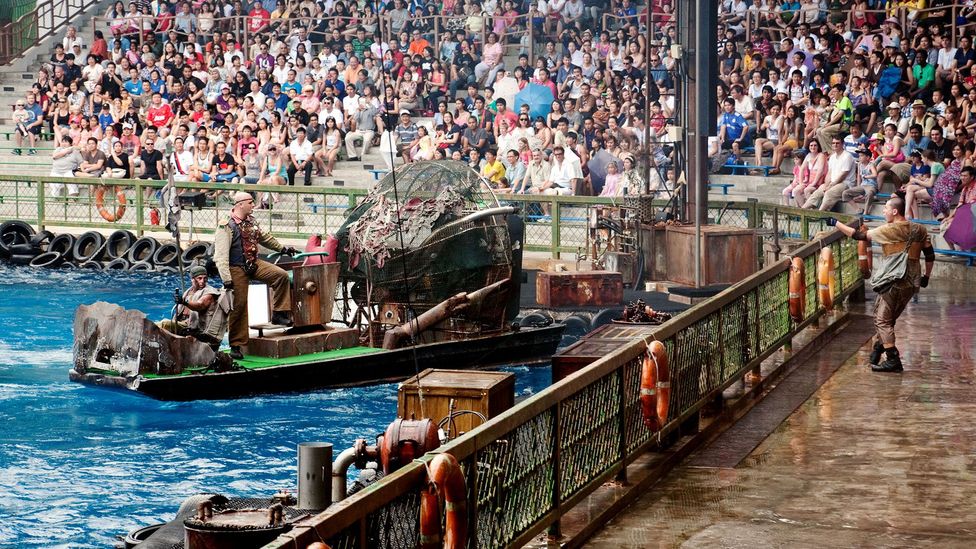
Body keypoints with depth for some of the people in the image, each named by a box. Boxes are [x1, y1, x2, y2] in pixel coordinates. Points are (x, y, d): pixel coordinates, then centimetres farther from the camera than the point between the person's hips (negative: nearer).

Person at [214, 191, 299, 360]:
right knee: (239, 305, -5)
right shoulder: (227, 226, -15)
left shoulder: (251, 221, 9)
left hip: (254, 264, 7)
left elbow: (264, 237, 28)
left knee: (281, 275, -9)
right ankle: (236, 345, 4)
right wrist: (226, 279, -24)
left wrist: (282, 248, 34)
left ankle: (279, 314, 2)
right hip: (237, 269, -7)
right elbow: (221, 255, -19)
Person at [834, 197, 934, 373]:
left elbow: (859, 235, -7)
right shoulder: (919, 230, 7)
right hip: (912, 283, 7)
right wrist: (926, 276, 22)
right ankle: (878, 349, 23)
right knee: (888, 319, 19)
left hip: (894, 283, -7)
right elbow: (930, 255, 9)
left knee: (882, 320, -2)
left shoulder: (890, 230, -10)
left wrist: (837, 224, 0)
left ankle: (893, 360, -9)